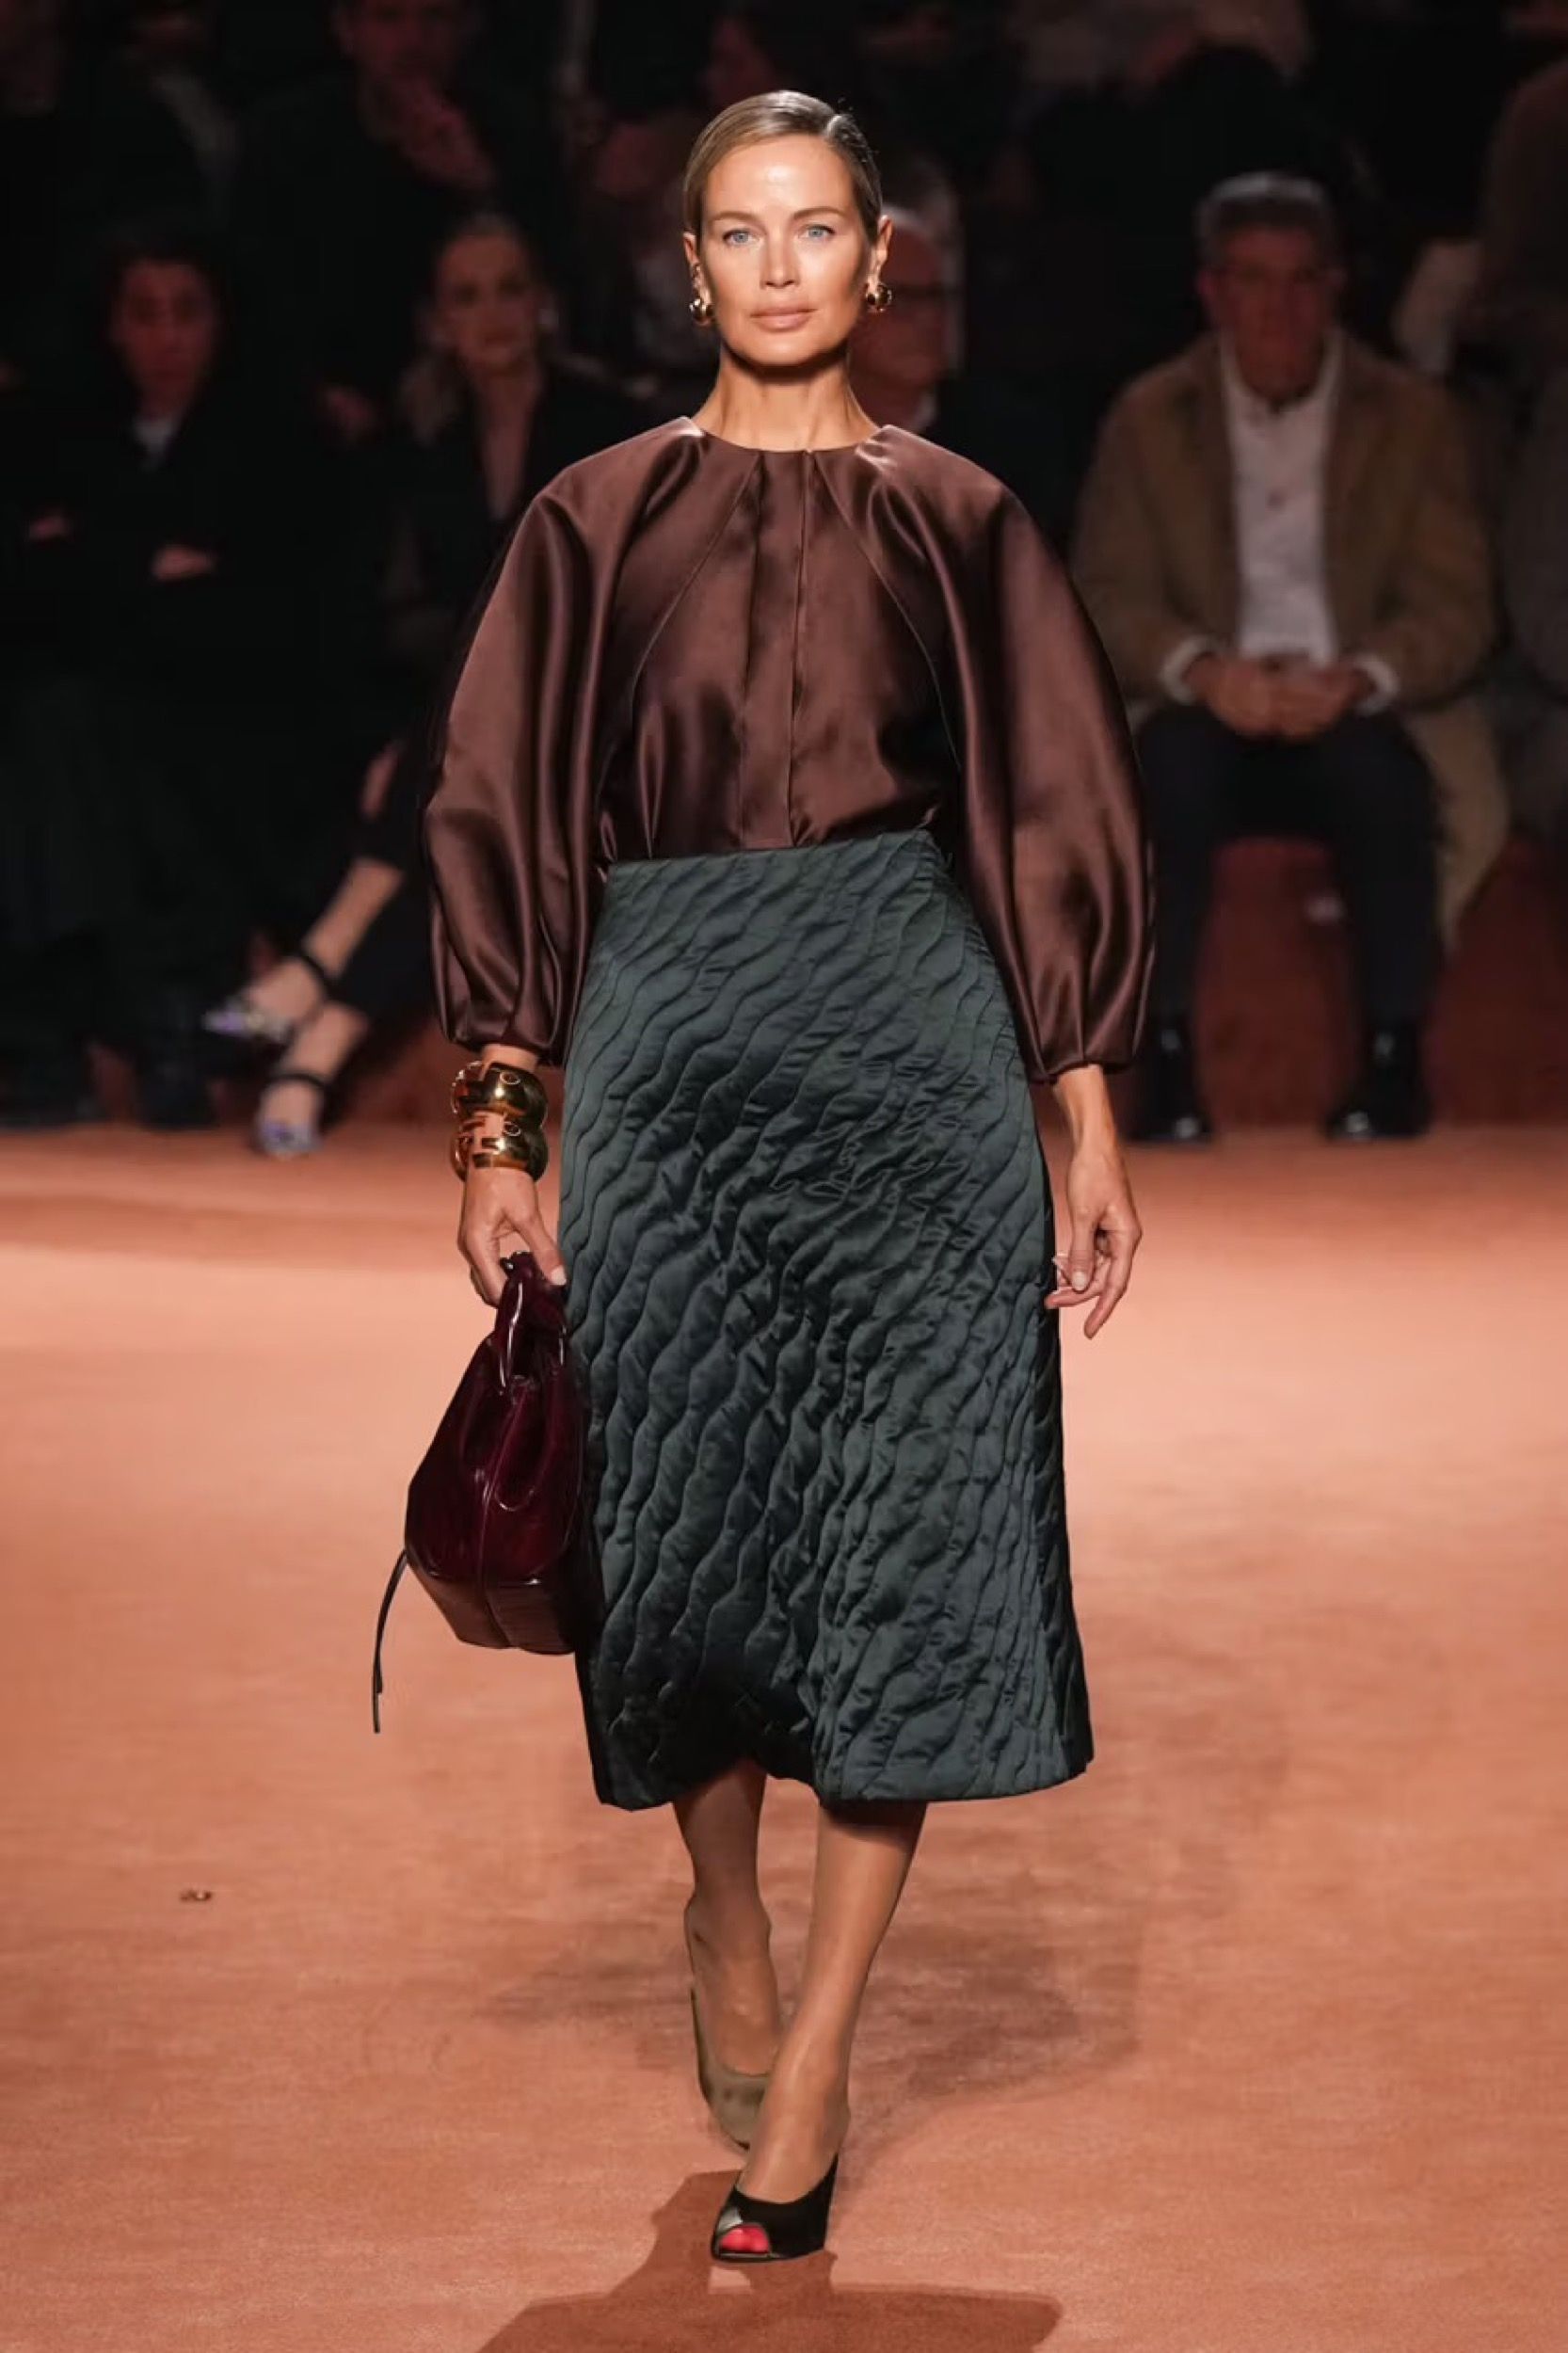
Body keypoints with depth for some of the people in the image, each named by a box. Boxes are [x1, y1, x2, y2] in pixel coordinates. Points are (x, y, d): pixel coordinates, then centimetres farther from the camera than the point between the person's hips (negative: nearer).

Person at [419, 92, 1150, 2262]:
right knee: (691, 1517, 4)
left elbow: (1056, 826, 8)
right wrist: (498, 1131, -1)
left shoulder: (956, 523, 7)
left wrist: (1092, 1134, 2)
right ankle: (727, 1923, 33)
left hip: (914, 1051, 0)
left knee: (902, 1535, -5)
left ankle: (808, 2078, 2)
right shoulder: (599, 524, 7)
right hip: (670, 1051, 1)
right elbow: (506, 823, 6)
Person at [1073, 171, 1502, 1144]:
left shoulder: (1413, 416, 5)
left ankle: (1395, 1058, -23)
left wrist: (1355, 679, -23)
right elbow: (1108, 596, -1)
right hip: (1213, 714, 0)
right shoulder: (1149, 418, 6)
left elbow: (1456, 610, -2)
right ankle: (1168, 1057, -30)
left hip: (1359, 716, 0)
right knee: (1170, 759, -34)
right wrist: (1200, 668, -24)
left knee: (1381, 772, -35)